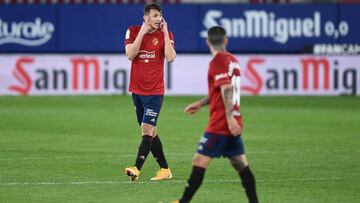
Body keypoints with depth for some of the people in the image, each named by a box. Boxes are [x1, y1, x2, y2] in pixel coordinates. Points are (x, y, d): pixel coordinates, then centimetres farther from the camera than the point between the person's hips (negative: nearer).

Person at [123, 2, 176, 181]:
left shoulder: (165, 34, -1)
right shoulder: (133, 31, 2)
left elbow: (171, 57, -15)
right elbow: (130, 54, -12)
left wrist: (164, 33, -14)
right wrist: (142, 32, -15)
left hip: (154, 91, -3)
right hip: (137, 90, 3)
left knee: (147, 129, -14)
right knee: (150, 132, 9)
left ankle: (137, 169, -21)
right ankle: (164, 170, 18)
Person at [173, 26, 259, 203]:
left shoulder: (217, 62, -11)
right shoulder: (232, 60, 14)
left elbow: (226, 90, -21)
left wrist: (230, 118, -26)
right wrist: (201, 103, 28)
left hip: (220, 124, -8)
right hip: (233, 124, 8)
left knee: (199, 161, -5)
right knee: (241, 164, 9)